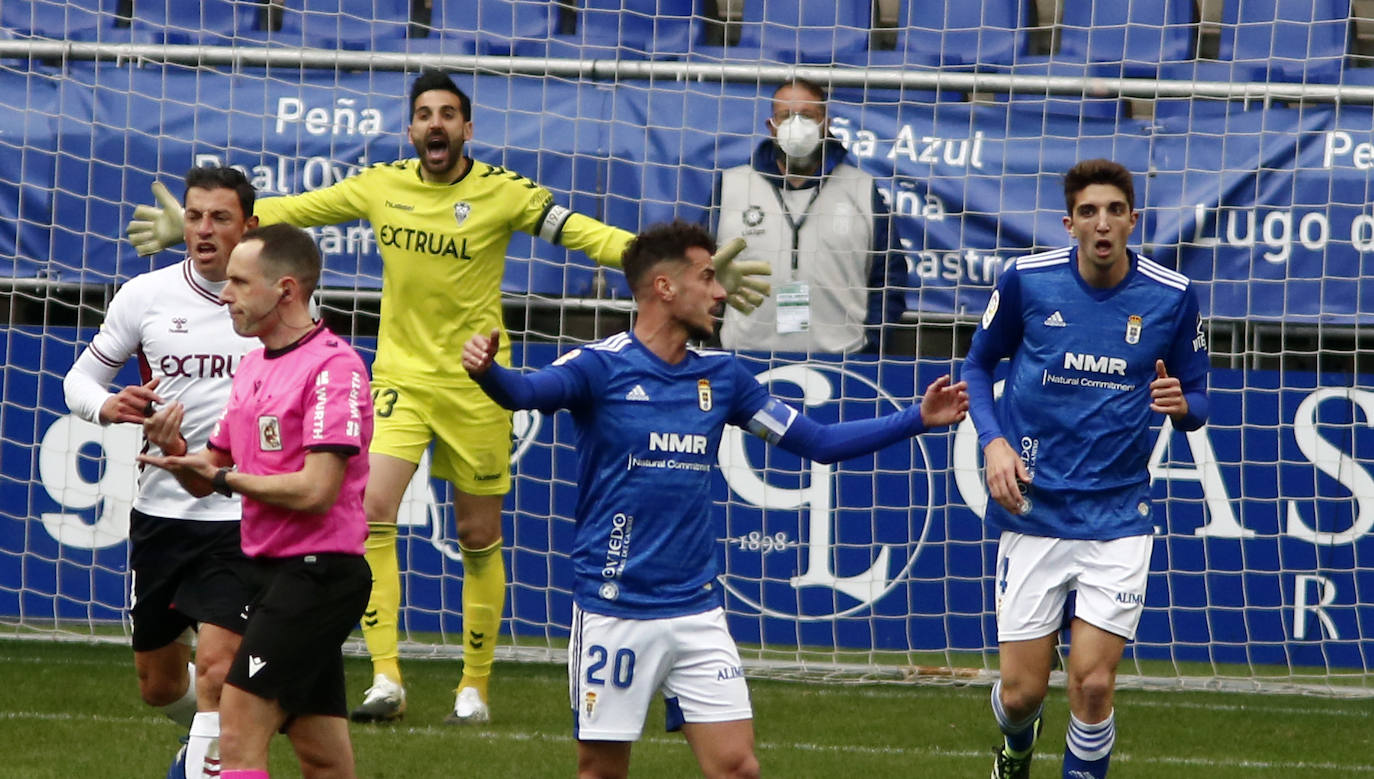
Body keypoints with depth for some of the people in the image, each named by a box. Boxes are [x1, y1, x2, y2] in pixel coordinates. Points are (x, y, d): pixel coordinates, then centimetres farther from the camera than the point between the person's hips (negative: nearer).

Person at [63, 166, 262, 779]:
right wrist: (109, 406, -15)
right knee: (158, 683, 15)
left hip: (243, 517, -3)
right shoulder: (146, 294, 0)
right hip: (160, 512, 3)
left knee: (216, 671, -18)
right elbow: (79, 380, 7)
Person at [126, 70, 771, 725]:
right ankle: (385, 681, -16)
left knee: (479, 536, 5)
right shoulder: (382, 185, 1)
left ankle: (475, 685, 18)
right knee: (373, 511, -17)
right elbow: (289, 210, 9)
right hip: (401, 376, 1)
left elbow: (586, 234, -10)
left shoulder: (502, 192, -7)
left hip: (475, 383, -1)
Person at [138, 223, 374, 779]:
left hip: (315, 573, -9)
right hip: (271, 568, 9)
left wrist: (225, 477, -11)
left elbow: (315, 491, -21)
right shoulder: (253, 367, 15)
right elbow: (207, 477, 19)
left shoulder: (332, 366, -13)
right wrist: (175, 450, -3)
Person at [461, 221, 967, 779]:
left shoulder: (722, 375, 9)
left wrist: (918, 418, 11)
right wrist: (486, 369, -50)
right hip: (614, 608, -4)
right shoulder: (601, 366, -8)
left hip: (696, 608, 4)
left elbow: (817, 442, 17)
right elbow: (525, 392, -28)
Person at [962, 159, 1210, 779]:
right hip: (1034, 512, 0)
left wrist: (1180, 404, -17)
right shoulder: (1026, 280, -4)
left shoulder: (1172, 297, -3)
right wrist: (994, 442, -4)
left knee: (1093, 686, -9)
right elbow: (979, 364, 12)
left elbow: (1196, 402, 8)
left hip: (1118, 515, 0)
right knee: (1021, 693, 2)